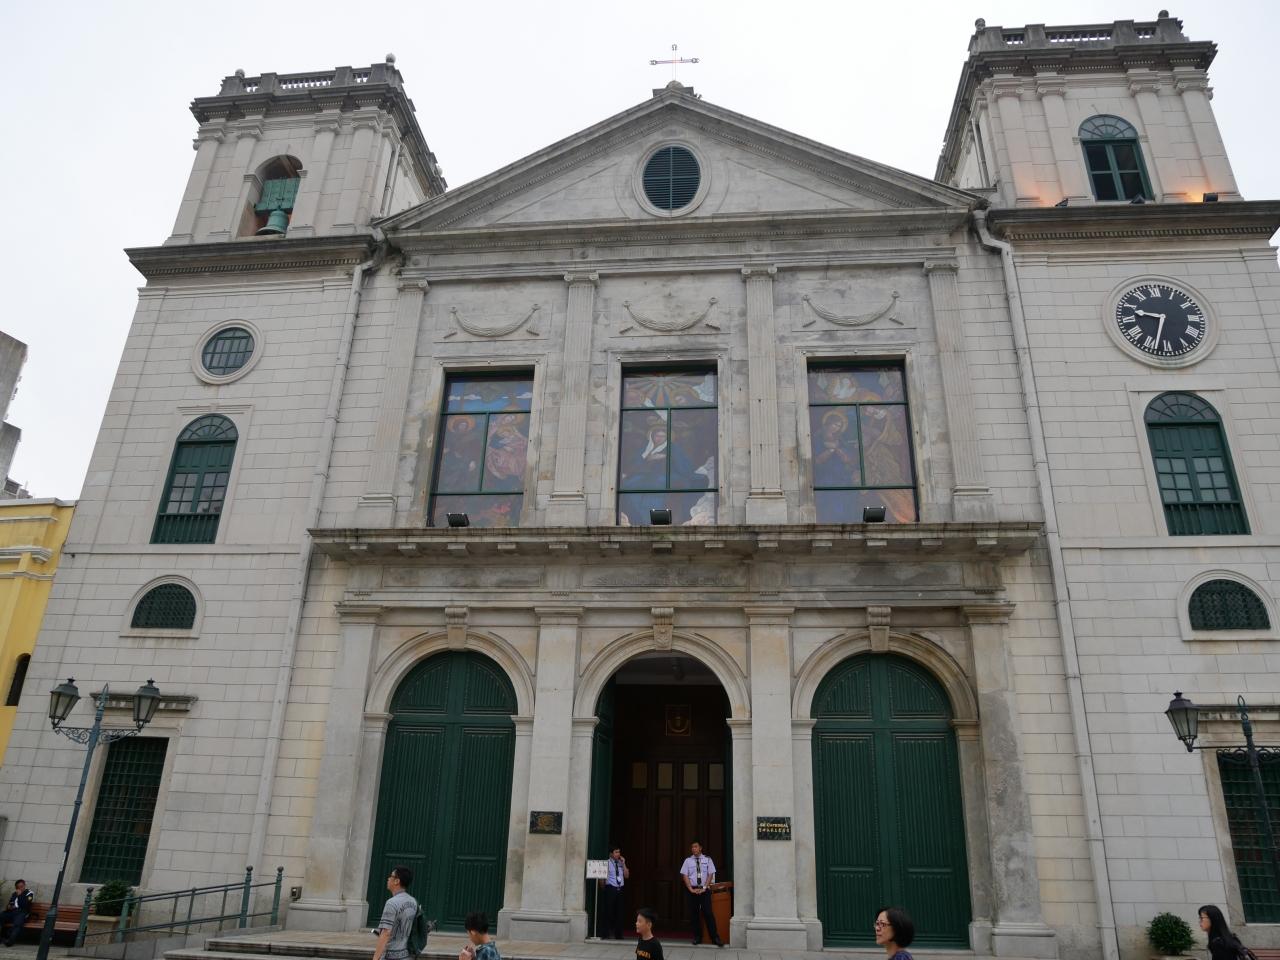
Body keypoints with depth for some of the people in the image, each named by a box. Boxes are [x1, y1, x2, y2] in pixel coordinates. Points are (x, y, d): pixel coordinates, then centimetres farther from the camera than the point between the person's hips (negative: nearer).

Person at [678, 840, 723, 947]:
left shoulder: (707, 860, 2)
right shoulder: (688, 861, 4)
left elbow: (710, 875, -1)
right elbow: (685, 876, 0)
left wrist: (704, 888, -11)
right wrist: (691, 889, -10)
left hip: (704, 890, -1)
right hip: (692, 890, 1)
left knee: (708, 913, -7)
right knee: (694, 914, 5)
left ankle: (715, 938, -1)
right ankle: (697, 937, 17)